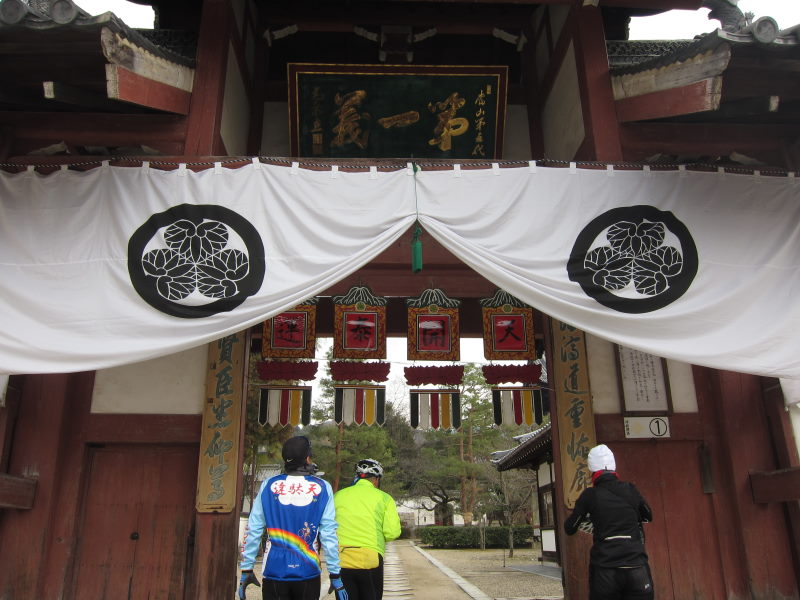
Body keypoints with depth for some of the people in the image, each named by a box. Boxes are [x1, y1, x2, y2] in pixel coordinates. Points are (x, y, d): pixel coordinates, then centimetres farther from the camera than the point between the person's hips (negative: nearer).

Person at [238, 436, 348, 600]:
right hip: (308, 572, 0)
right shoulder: (322, 488, -6)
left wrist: (246, 569, 7)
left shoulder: (268, 485, -2)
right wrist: (335, 576, 0)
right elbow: (329, 535, -6)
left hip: (274, 572, 1)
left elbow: (253, 531, -1)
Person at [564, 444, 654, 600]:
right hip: (637, 568, 2)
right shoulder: (630, 489, 3)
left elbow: (569, 528, 5)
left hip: (605, 570, -2)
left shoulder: (590, 495, -5)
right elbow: (648, 516, 22)